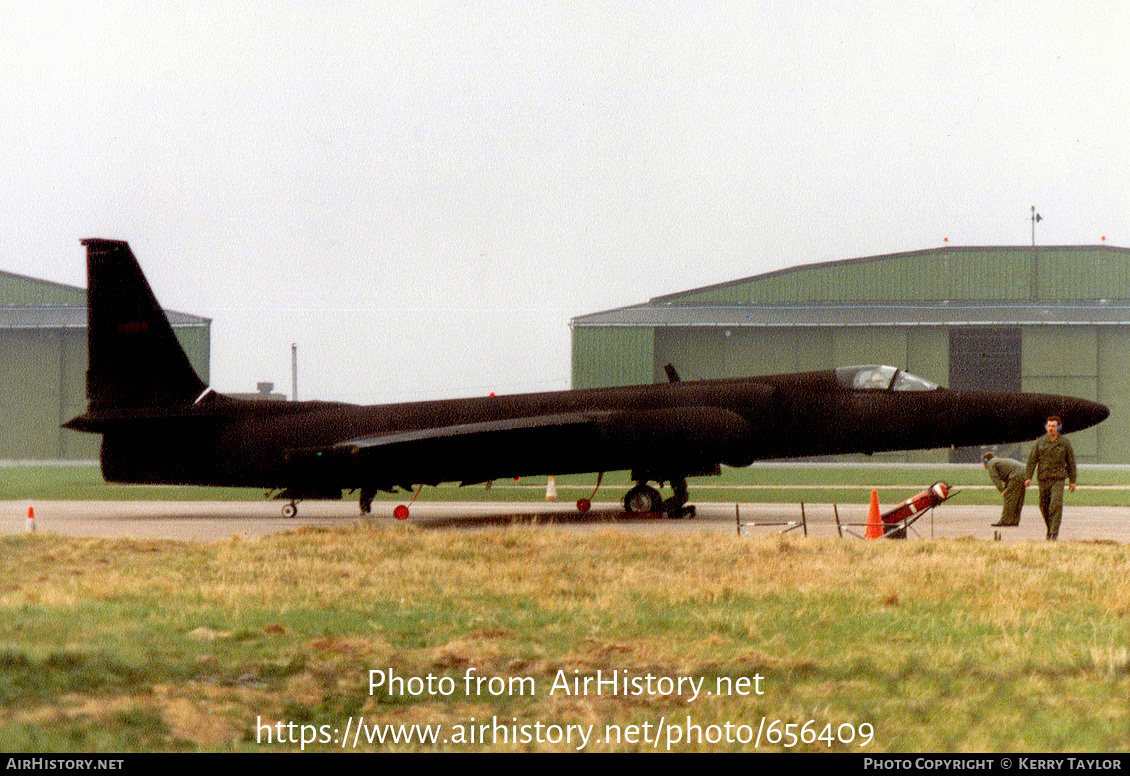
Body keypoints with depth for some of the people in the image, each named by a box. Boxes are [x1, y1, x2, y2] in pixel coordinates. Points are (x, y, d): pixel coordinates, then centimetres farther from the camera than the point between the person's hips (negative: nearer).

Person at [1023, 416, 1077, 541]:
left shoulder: (1065, 443, 1)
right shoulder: (1040, 442, 4)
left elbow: (1071, 463, 8)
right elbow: (1032, 460, 2)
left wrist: (1072, 481, 7)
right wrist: (1028, 477, -7)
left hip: (1058, 479, -3)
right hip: (1043, 479, 3)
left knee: (1056, 505, -17)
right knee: (1044, 506, 9)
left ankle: (1054, 533, -18)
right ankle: (1050, 529, 31)